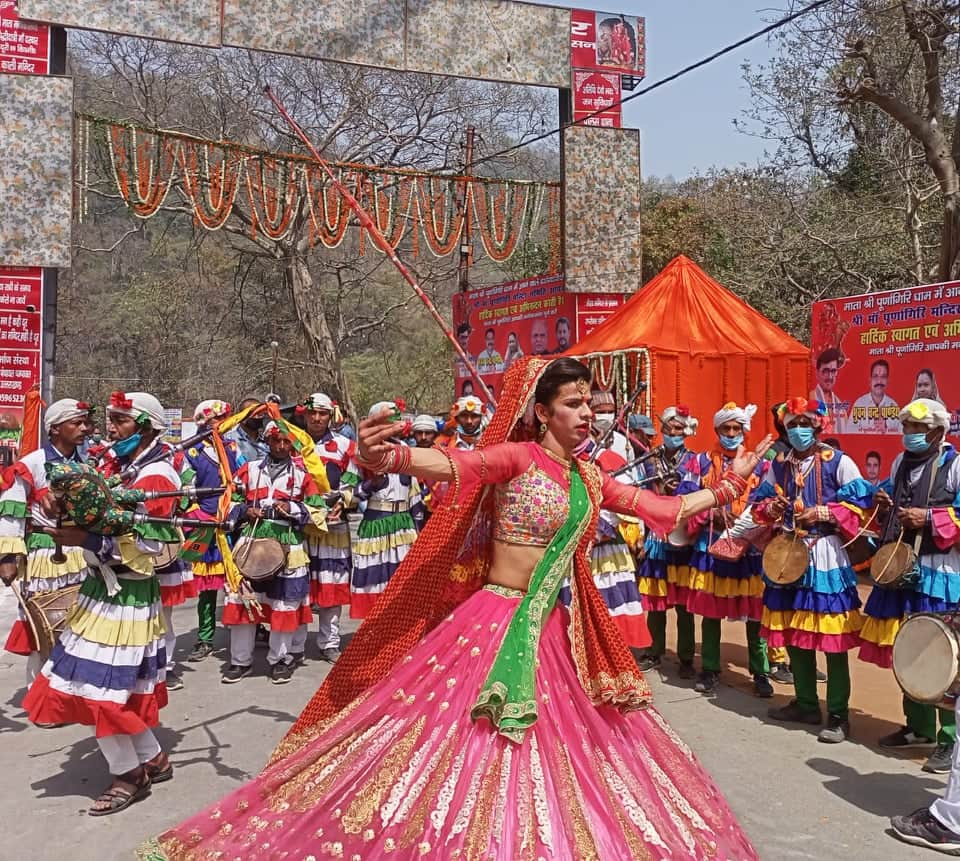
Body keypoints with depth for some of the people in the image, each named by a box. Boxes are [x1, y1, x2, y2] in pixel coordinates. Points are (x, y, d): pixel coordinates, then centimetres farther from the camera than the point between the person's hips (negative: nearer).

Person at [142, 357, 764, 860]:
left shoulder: (590, 480, 11)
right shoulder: (519, 456, -9)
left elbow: (665, 510, 21)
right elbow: (456, 465, -29)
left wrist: (728, 487, 22)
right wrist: (387, 458, -48)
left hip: (552, 636, 7)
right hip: (492, 626, -6)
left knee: (558, 760, 12)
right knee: (465, 751, -4)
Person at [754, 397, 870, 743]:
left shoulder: (839, 462, -5)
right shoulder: (778, 465, 10)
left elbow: (859, 502, -8)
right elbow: (760, 501, 17)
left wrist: (823, 513, -18)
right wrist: (771, 508, -5)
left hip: (826, 555, -6)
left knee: (833, 639, -4)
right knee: (793, 633, 12)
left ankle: (838, 715, 5)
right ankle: (805, 704, 26)